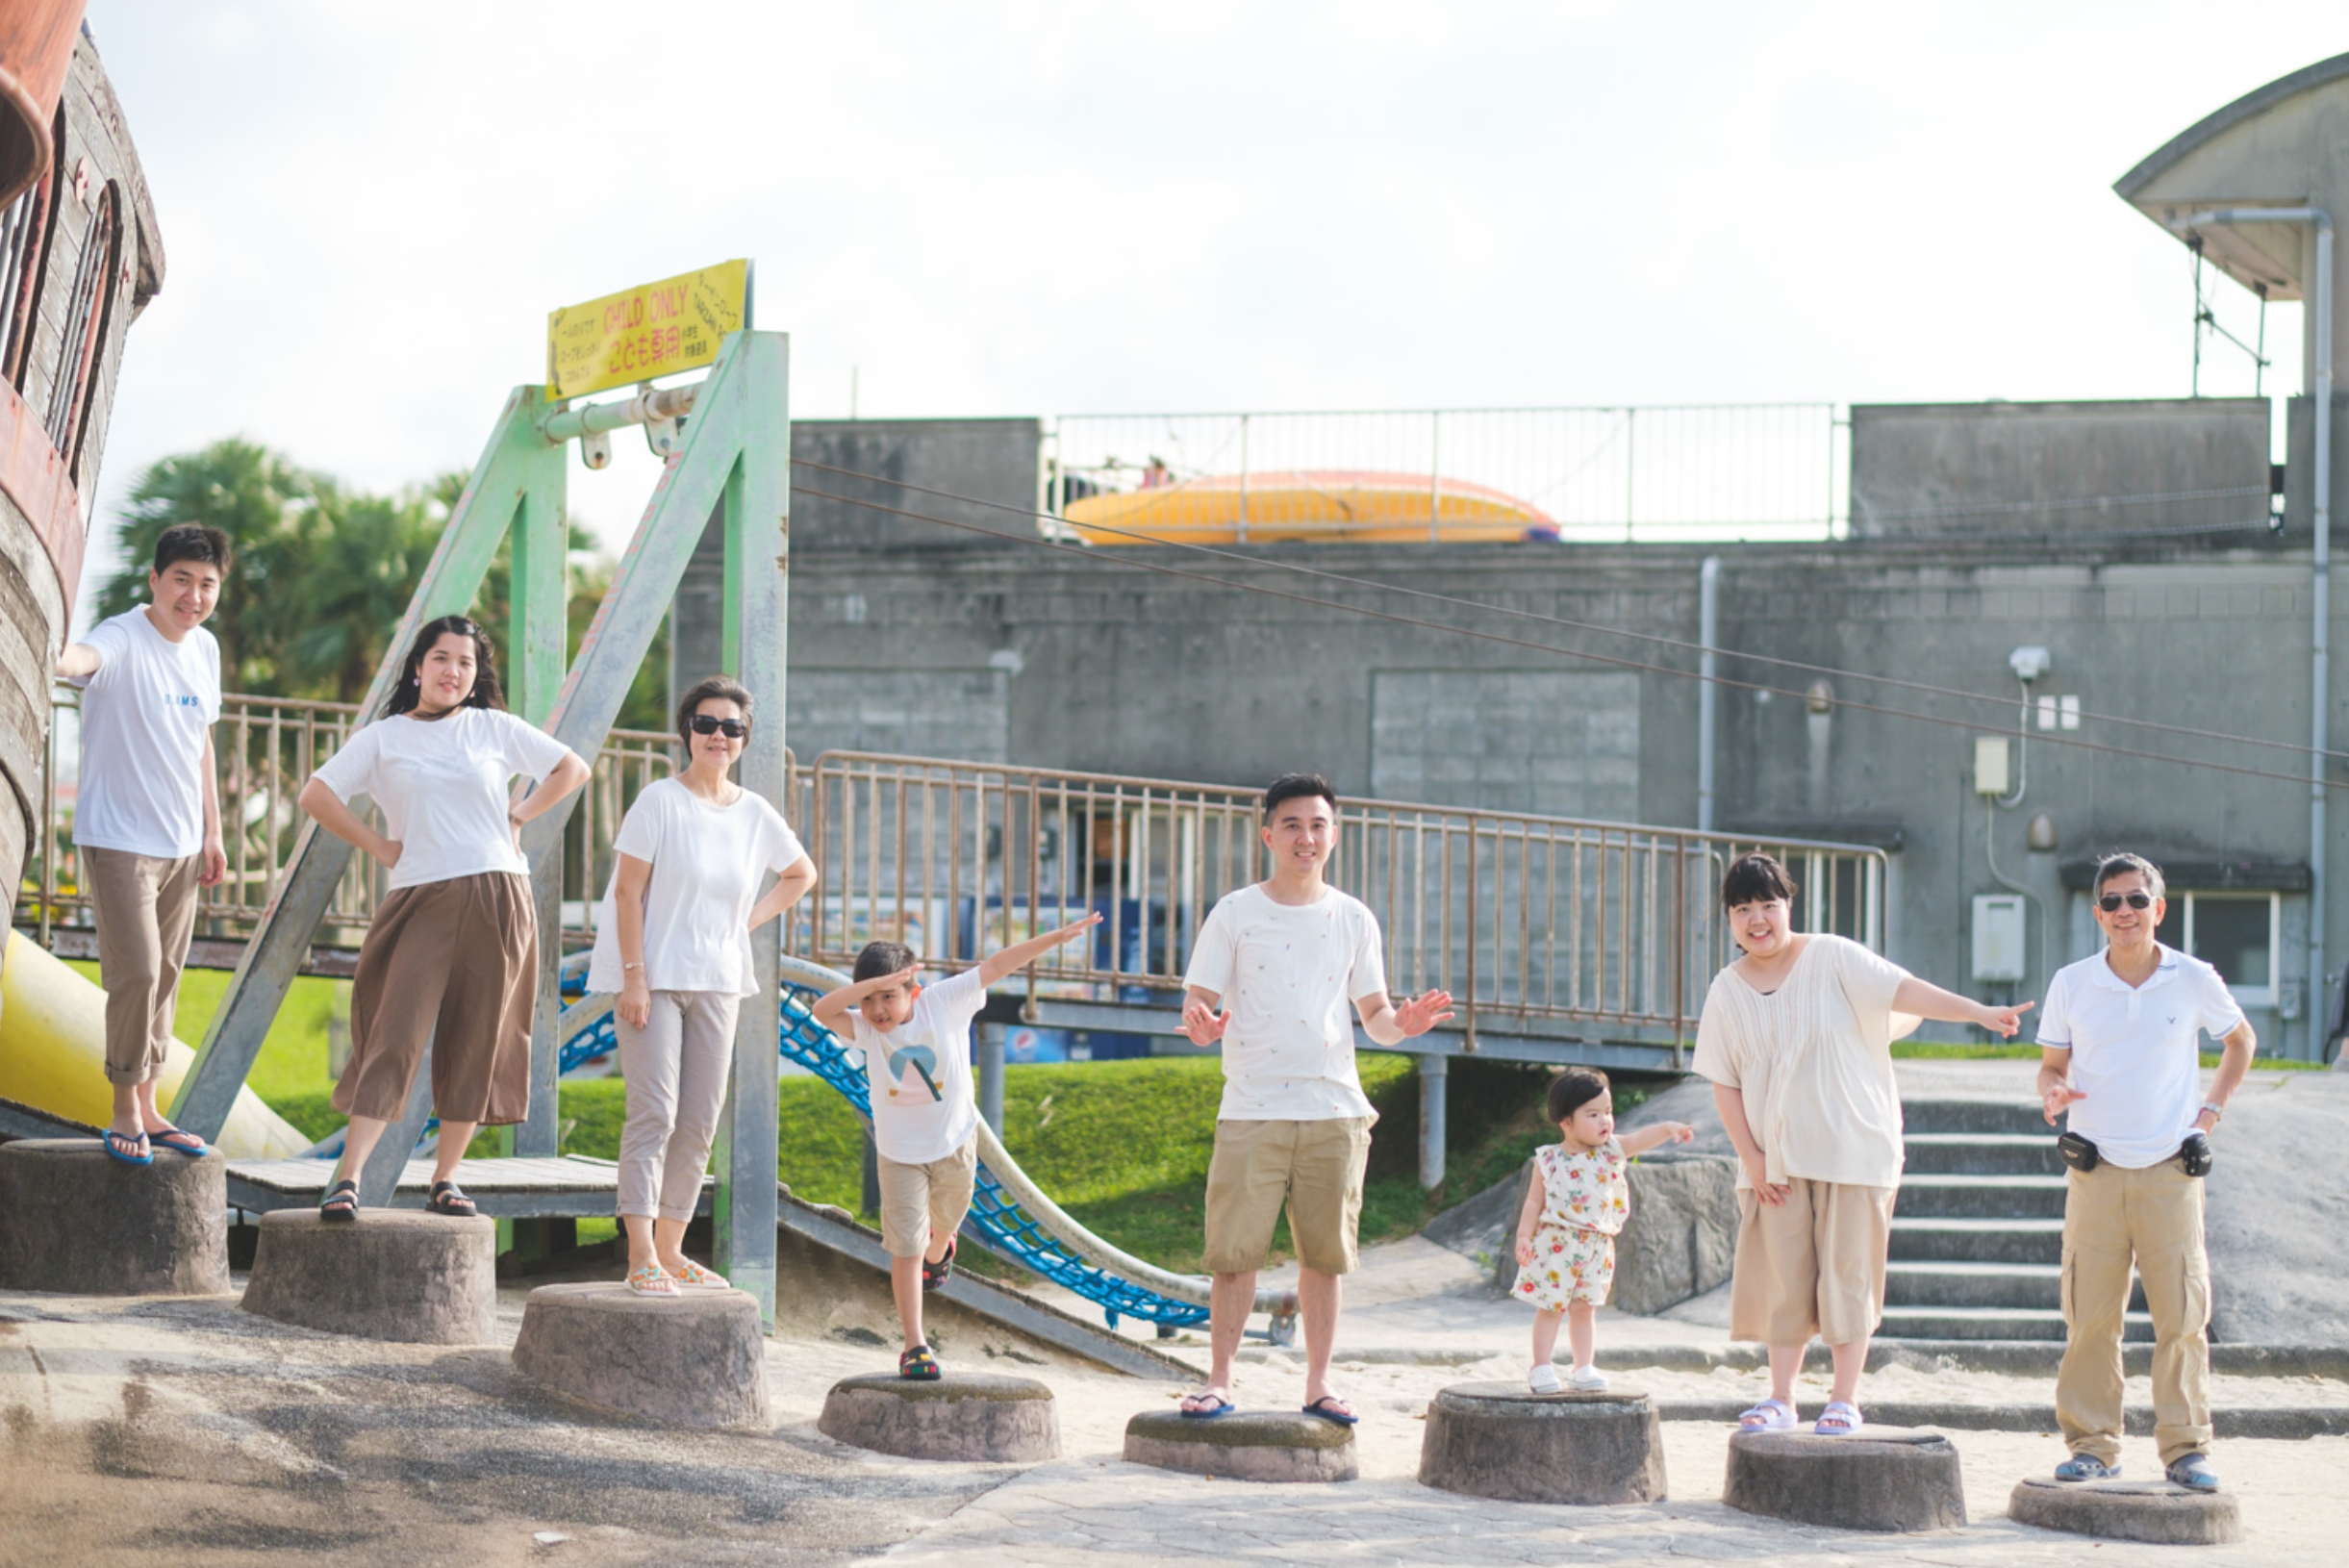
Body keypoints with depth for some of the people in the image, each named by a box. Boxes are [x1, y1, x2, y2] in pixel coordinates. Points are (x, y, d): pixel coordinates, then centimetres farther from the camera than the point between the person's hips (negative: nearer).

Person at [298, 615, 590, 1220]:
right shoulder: (383, 738, 8)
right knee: (395, 1038, -13)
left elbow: (572, 768, 18)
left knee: (476, 1046, 3)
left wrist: (516, 818, 8)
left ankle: (445, 1180, 12)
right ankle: (347, 1179, -18)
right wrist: (378, 847, 0)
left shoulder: (495, 729, 11)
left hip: (496, 900, 2)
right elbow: (316, 796, 4)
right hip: (422, 902, -2)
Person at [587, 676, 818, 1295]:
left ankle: (670, 1249, 16)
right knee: (654, 1113, -12)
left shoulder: (755, 815, 7)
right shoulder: (659, 802, -7)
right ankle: (641, 1257, -16)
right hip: (652, 980, -5)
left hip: (716, 984, 5)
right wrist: (634, 977, -15)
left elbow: (801, 875, 24)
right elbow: (628, 892, -9)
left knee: (699, 1122, 7)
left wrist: (749, 919, 9)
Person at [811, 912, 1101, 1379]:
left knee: (946, 1220, 27)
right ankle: (915, 1345, 2)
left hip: (954, 1143, 1)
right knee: (904, 1250, -6)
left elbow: (996, 966, -20)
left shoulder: (945, 1002, -20)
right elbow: (822, 1010, -36)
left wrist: (1057, 937, -22)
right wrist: (873, 983, -46)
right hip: (900, 1153, -1)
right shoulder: (865, 1028, -20)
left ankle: (937, 1250, 64)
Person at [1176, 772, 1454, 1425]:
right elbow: (1198, 1000, 2)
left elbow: (1374, 1017, 12)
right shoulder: (1234, 914, 3)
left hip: (1335, 1108, 2)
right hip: (1252, 1109, -2)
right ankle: (1220, 1380, 4)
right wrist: (1201, 1025, -22)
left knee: (1324, 1254, 4)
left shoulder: (1354, 920, 10)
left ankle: (1318, 1383, 13)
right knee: (1234, 1249, -5)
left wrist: (1401, 1023, -11)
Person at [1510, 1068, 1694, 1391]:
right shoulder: (1548, 1160, -5)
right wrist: (1524, 1236, -10)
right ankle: (1541, 1368, 10)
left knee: (1584, 1308, 9)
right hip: (1556, 1244, -2)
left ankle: (1584, 1367, 16)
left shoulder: (1610, 1152, 0)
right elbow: (1534, 1201, -1)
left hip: (1597, 1247, 2)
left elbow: (1640, 1140, -15)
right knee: (1550, 1307, 3)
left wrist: (1668, 1128, -33)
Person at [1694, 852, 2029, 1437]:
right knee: (1782, 1278, 4)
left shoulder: (1832, 959, -5)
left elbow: (1902, 992, -15)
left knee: (1848, 1274, -1)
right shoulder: (1727, 991, 5)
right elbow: (1725, 1083, 6)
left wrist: (1978, 1012, -27)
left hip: (1853, 1146, -3)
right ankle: (1781, 1399, 13)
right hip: (1777, 1158, 3)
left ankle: (1845, 1401, 5)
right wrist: (1750, 1156, -2)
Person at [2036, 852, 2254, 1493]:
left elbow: (2241, 1040, 19)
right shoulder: (2071, 984, 3)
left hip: (2170, 1172, -1)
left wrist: (2212, 1109, 9)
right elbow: (2052, 1064, 11)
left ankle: (2185, 1446, 6)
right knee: (2090, 1315, -1)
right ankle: (2093, 1444, 9)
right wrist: (2053, 1092, -12)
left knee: (2183, 1314, -2)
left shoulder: (2194, 981, 1)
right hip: (2096, 1170, 1)